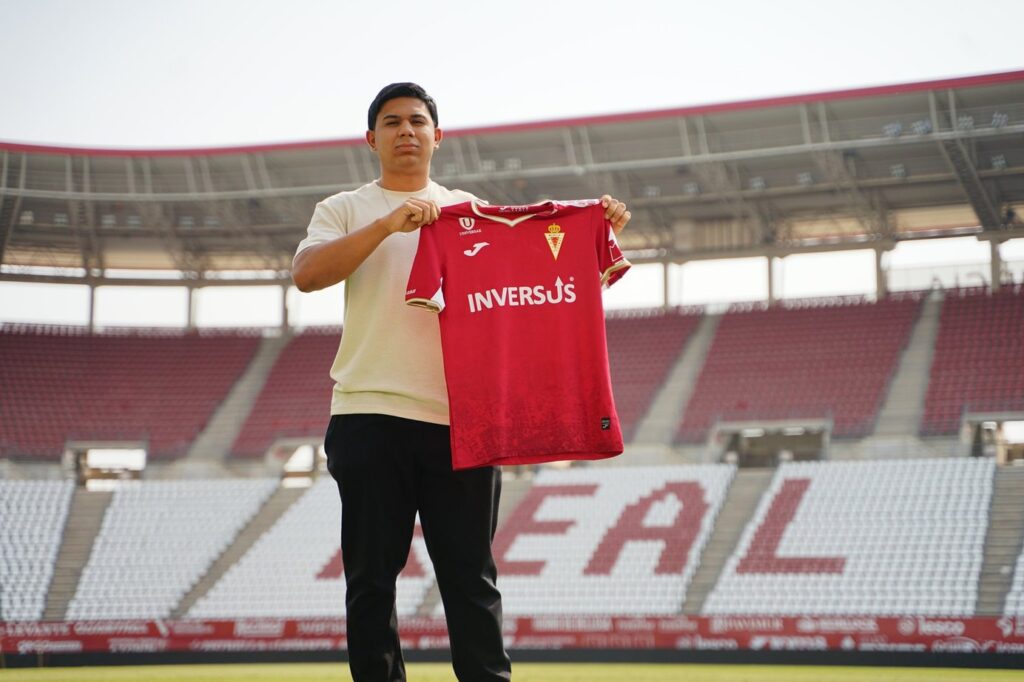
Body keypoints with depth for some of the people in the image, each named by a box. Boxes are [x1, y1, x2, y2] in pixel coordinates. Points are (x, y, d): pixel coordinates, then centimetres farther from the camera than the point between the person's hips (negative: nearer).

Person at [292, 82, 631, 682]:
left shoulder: (470, 210, 17)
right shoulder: (345, 210, 11)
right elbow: (307, 273, -8)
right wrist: (388, 224, -17)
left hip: (460, 418, 1)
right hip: (370, 416, -1)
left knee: (472, 580, 3)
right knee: (371, 580, 1)